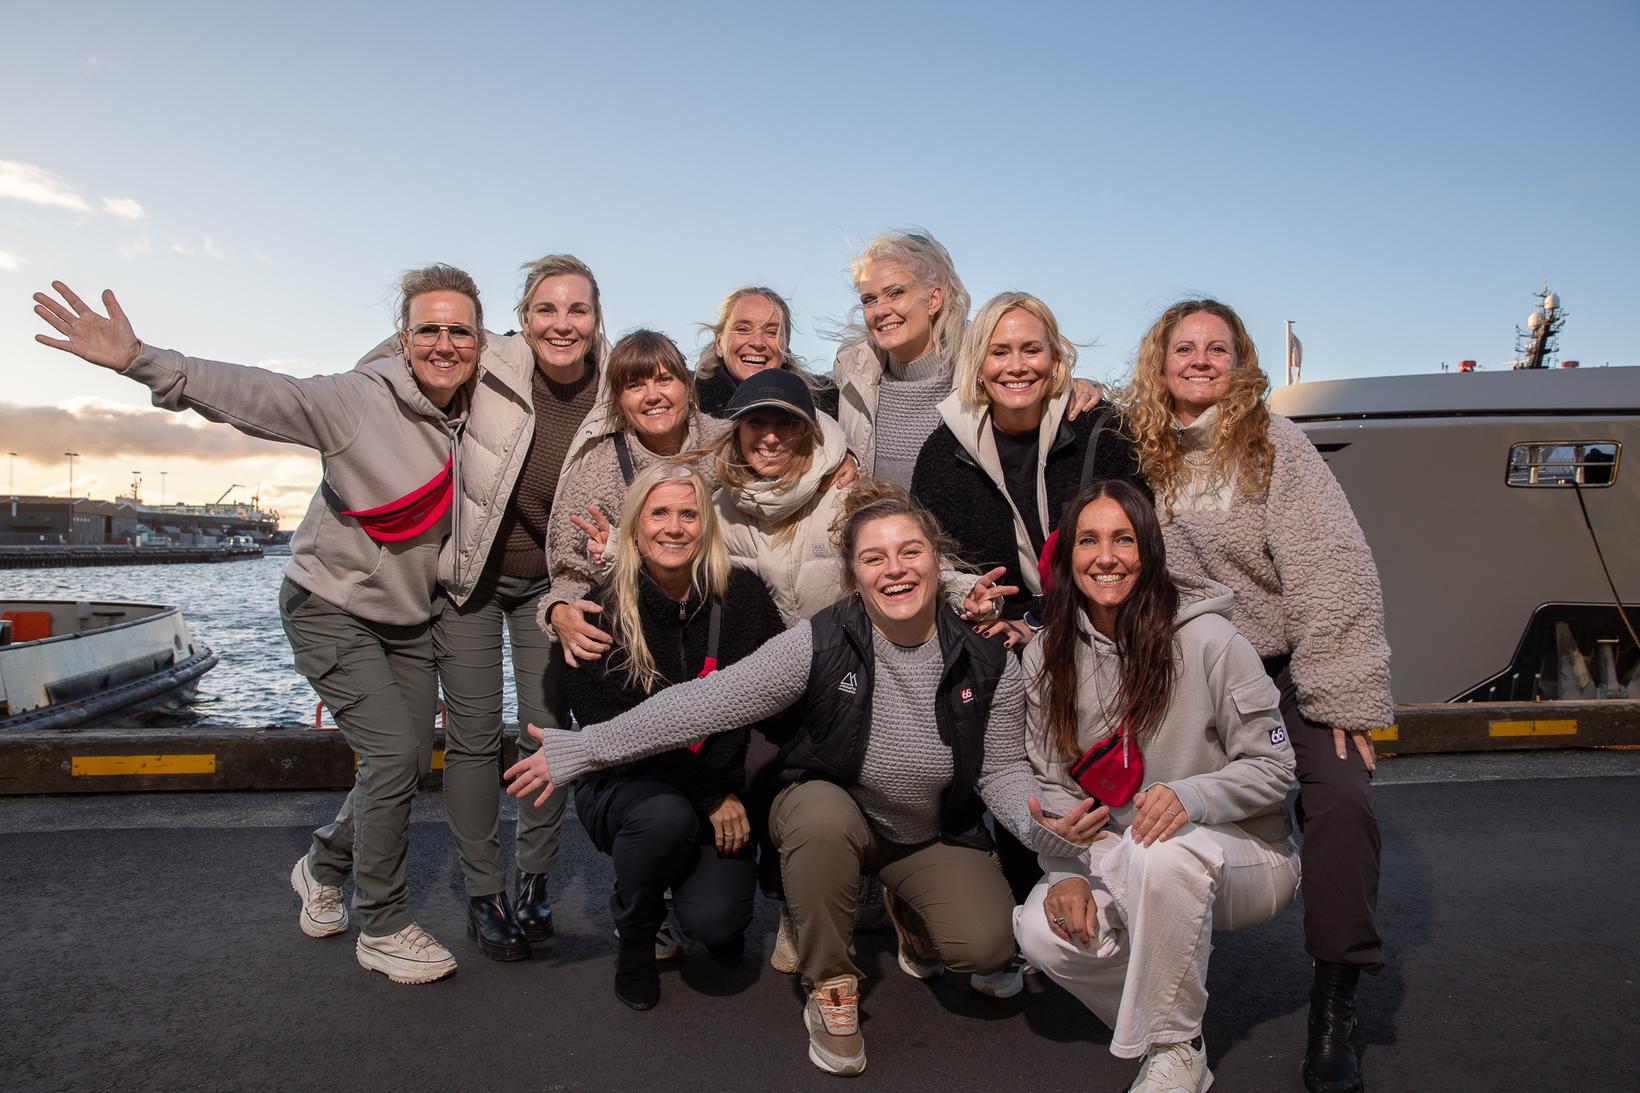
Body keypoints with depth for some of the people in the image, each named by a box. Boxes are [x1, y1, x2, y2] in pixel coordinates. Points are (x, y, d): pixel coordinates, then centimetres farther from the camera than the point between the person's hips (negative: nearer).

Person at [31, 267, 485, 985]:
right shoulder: (356, 399, -21)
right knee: (394, 751, -15)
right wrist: (141, 361, -42)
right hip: (332, 607, -6)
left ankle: (323, 866, 39)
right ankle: (381, 928, 4)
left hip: (409, 616, 6)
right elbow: (253, 395, -29)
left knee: (409, 762, 11)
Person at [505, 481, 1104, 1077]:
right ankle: (831, 989, -12)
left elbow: (1002, 769, -5)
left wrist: (1038, 824, -28)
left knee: (986, 949, -21)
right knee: (821, 812, -37)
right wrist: (582, 747, -27)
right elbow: (703, 702, -23)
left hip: (937, 833, 2)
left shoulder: (987, 662, -14)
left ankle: (908, 911, 17)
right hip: (829, 816, -1)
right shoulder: (819, 644, -21)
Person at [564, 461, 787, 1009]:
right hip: (621, 788, -1)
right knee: (666, 816, -36)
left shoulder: (741, 595, -6)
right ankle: (634, 934, -1)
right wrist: (710, 795, -19)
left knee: (714, 920, -23)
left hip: (721, 791, 1)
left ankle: (716, 907, 18)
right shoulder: (602, 611, -11)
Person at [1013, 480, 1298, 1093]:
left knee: (1165, 853, -38)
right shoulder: (1047, 657, 0)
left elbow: (1274, 766, -11)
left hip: (1239, 856, -4)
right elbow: (1053, 784, 2)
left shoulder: (1205, 639, -14)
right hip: (1118, 860, 4)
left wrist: (1192, 796, -29)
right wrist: (1068, 871, -14)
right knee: (1043, 932, -24)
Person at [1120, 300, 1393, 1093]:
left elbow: (1333, 571, -12)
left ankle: (1334, 1007, -7)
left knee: (1340, 802, -23)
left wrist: (1344, 699, -17)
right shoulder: (1141, 453, 4)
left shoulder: (1273, 441, -6)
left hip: (1288, 670, -3)